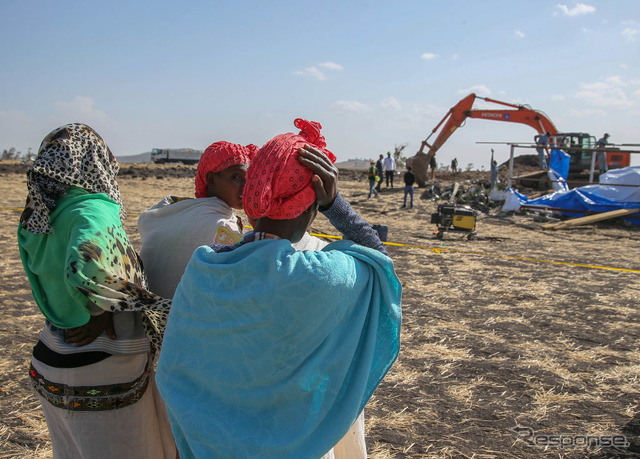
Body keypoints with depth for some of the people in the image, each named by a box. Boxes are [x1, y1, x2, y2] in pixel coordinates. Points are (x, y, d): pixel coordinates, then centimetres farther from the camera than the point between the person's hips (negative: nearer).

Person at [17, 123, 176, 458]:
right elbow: (84, 270, -41)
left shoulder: (38, 217, 1)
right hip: (101, 375, -8)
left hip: (52, 363, 8)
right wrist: (104, 311, -23)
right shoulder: (92, 211, -23)